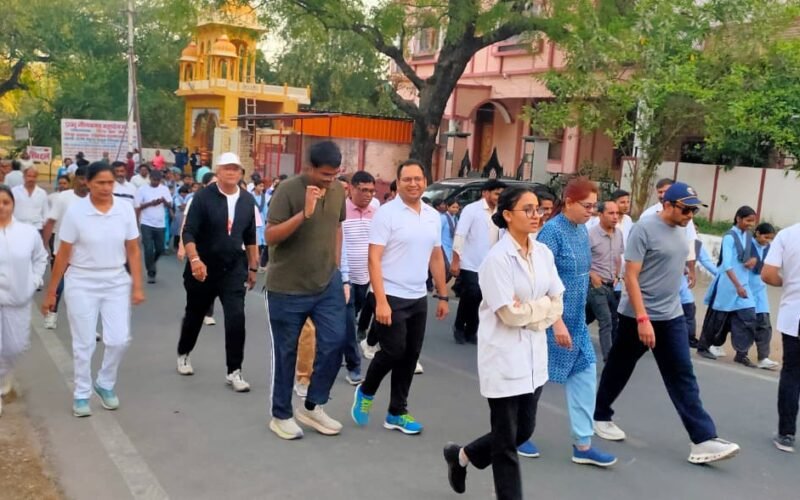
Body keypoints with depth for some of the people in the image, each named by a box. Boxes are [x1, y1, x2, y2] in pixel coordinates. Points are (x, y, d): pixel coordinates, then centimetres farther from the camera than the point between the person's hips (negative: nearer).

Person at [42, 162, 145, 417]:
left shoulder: (125, 209, -5)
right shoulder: (75, 211, -10)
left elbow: (133, 252, 0)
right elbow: (63, 255, -5)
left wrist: (137, 286, -3)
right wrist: (51, 292, -2)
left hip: (117, 283, 2)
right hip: (82, 284, -2)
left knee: (119, 339, -1)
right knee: (84, 343, 6)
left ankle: (105, 384, 26)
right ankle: (82, 394, 25)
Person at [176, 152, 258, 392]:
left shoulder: (247, 201, 2)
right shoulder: (203, 197, -11)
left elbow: (250, 237, 12)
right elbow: (188, 232, -16)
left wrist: (253, 267, 13)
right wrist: (194, 260, -31)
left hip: (234, 268, 2)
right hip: (203, 267, -2)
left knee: (236, 318, -11)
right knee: (195, 315, 17)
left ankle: (234, 371, 1)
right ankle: (183, 354, 44)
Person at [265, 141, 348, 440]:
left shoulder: (338, 190, -1)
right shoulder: (288, 190, -18)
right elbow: (270, 236, -21)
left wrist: (336, 268, 13)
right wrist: (305, 213, -32)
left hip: (327, 284, 5)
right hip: (287, 287, -5)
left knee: (334, 342, 2)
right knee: (286, 353, 6)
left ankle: (312, 407, 21)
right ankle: (281, 415, 24)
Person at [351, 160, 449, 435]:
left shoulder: (433, 216, 8)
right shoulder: (386, 213, -10)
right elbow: (373, 259, -14)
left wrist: (443, 296, 13)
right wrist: (381, 301, -20)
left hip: (419, 298, 6)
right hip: (391, 297, -6)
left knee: (410, 355, 10)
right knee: (393, 352, -4)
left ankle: (397, 412, 23)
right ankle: (365, 392, 25)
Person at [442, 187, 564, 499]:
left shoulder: (543, 253, 3)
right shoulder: (497, 258, -17)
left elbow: (557, 305, 4)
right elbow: (510, 313, -20)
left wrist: (529, 311, -11)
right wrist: (542, 304, -6)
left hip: (534, 353, 7)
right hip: (504, 356, -7)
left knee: (524, 430, 17)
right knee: (506, 440, 5)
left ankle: (462, 455, 39)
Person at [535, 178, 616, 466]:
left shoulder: (582, 229, 6)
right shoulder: (552, 231, -18)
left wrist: (573, 319, 18)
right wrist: (557, 323, -24)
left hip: (577, 320, 8)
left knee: (584, 373, 8)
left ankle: (583, 444, 17)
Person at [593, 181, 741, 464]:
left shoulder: (682, 229, 7)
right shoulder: (644, 229, -17)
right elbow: (630, 277, -20)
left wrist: (670, 304, 19)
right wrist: (642, 319, -25)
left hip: (672, 316, 7)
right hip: (639, 316, -6)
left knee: (683, 377, 3)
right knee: (618, 370, 10)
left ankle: (703, 440, 4)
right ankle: (600, 416, 30)